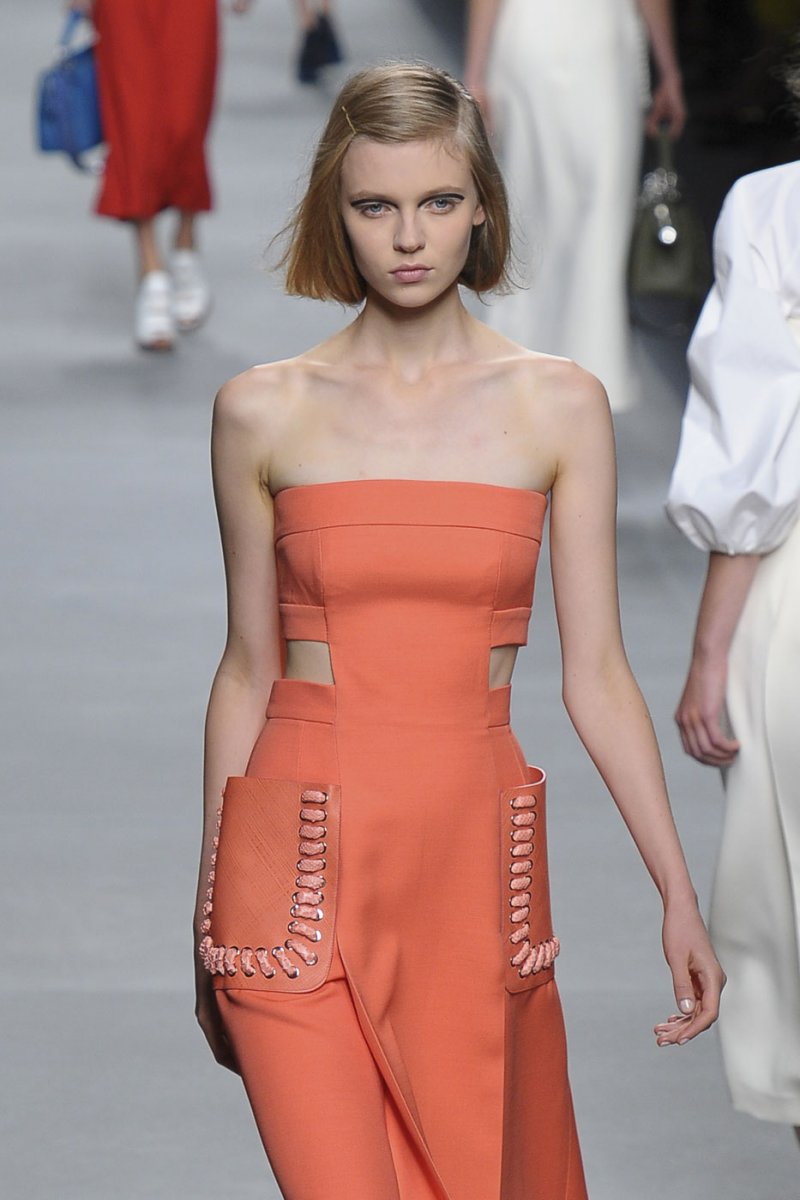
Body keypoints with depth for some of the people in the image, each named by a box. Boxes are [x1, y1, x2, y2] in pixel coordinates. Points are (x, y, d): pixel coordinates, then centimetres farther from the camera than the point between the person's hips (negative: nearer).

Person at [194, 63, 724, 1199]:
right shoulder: (264, 411, 2)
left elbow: (595, 672, 4)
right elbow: (248, 670, 9)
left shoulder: (558, 405, 3)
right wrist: (209, 914, 11)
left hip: (474, 851, 1)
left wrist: (679, 895, -1)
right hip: (301, 855, -1)